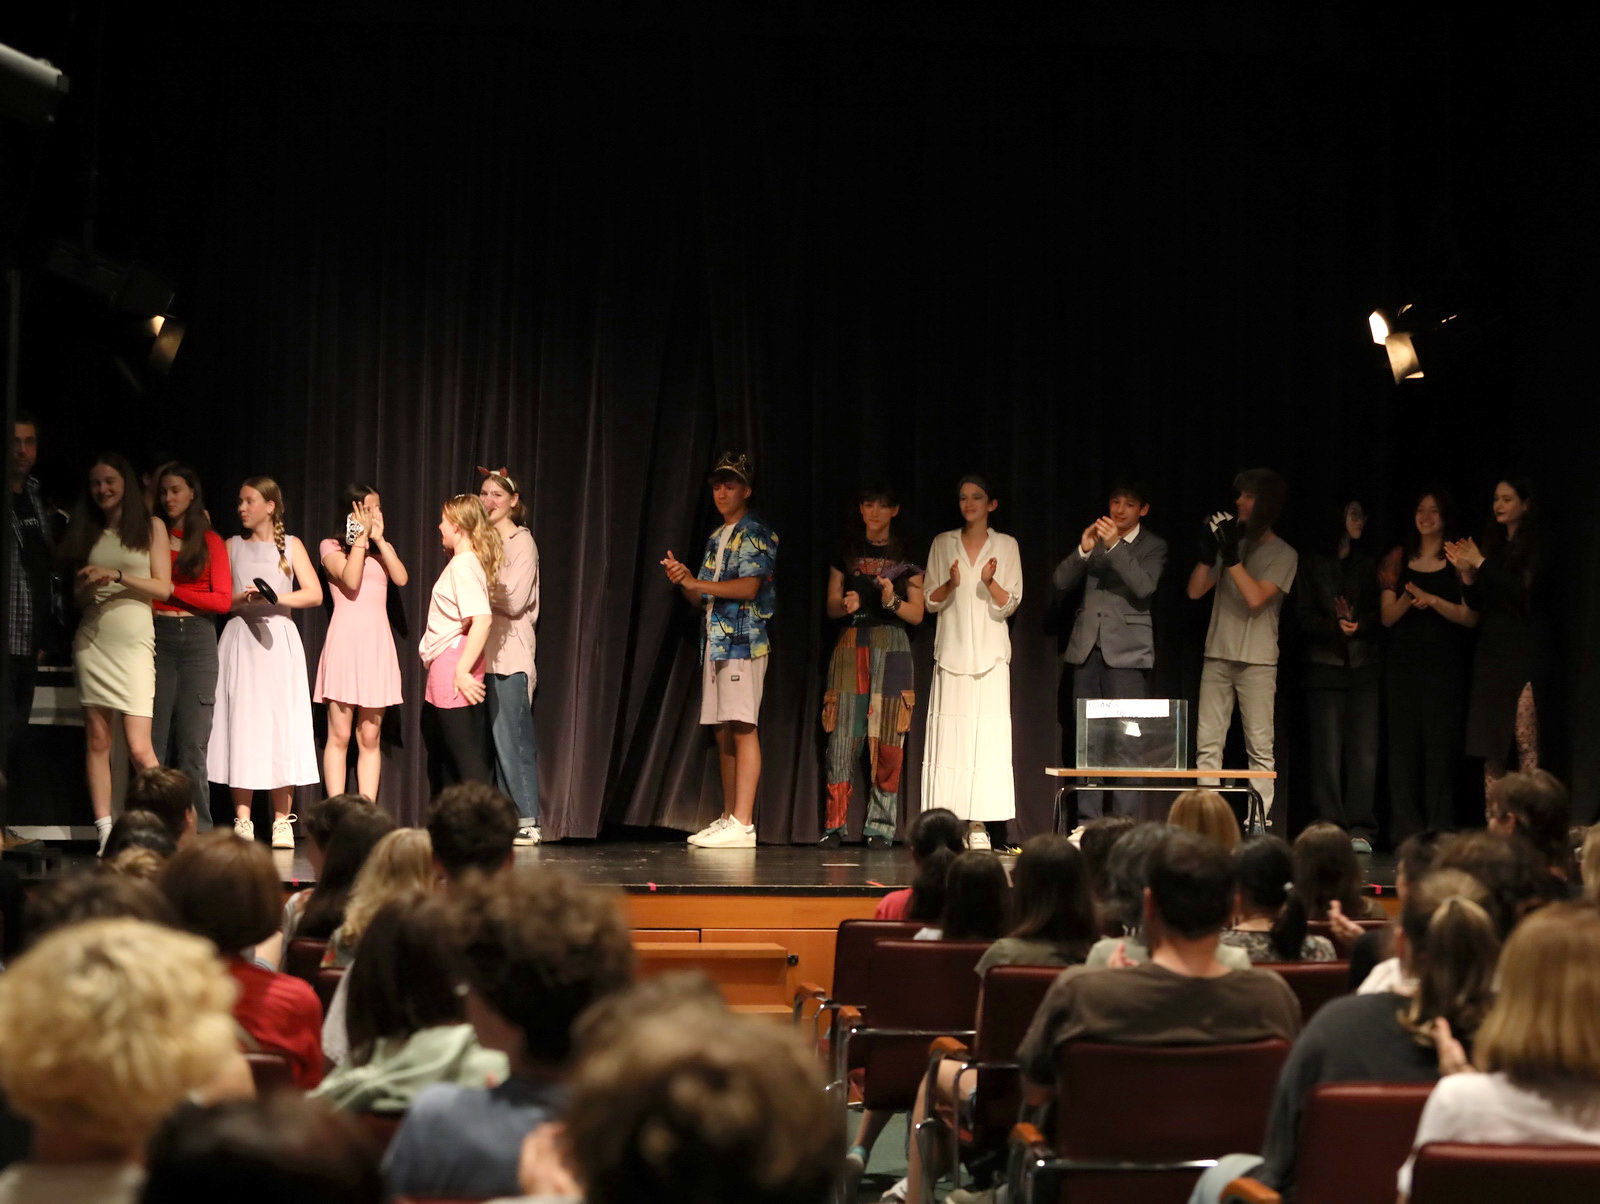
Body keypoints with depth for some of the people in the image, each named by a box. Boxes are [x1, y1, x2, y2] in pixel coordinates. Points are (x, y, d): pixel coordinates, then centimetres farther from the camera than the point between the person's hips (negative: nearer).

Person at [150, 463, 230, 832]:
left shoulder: (210, 541, 10)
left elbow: (223, 600, 2)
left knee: (194, 743, -3)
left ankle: (198, 831, 1)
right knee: (155, 739, -4)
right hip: (159, 637, 1)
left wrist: (172, 591, -2)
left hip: (198, 639, -1)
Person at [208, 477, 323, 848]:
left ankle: (282, 822, -2)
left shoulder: (290, 546, 9)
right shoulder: (232, 546, 13)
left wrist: (276, 598, -13)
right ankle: (242, 821, -4)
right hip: (240, 640, 1)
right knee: (241, 725, -5)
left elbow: (314, 594, -1)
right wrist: (241, 600, -11)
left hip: (278, 640, -1)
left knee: (281, 726, -5)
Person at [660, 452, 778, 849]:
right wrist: (682, 581, -2)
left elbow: (750, 586, -16)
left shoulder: (757, 534, -4)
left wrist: (696, 582, -19)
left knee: (743, 729, -11)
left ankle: (743, 824, -14)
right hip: (714, 641, 8)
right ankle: (728, 818, 11)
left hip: (744, 641, -8)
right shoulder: (716, 538, 21)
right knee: (723, 731, 7)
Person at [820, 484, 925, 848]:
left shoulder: (905, 557, 9)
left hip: (891, 647, -1)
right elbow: (831, 606, 13)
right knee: (843, 736, -6)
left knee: (887, 740, -6)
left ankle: (880, 827, -2)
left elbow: (917, 614, 6)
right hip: (851, 644, 1)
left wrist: (893, 600, -13)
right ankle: (834, 825, -3)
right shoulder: (846, 553, 13)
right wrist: (845, 605, -9)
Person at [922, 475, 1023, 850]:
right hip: (952, 650, 1)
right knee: (949, 735, -5)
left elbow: (1009, 605, 2)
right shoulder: (943, 544, 10)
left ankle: (977, 823, -4)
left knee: (987, 736, -6)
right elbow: (931, 603, 8)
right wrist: (951, 584, -11)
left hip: (990, 654, -1)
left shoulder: (1006, 546, 7)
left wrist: (990, 582, -17)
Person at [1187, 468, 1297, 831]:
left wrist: (1231, 556, -16)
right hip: (1217, 656, 5)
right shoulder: (1231, 541, 14)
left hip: (1257, 661, -5)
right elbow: (1195, 591, 10)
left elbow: (1256, 598, -15)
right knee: (1207, 744, 1)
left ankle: (1261, 821, -4)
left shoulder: (1282, 554, -1)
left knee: (1260, 746, -5)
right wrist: (1208, 550, -3)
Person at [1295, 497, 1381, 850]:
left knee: (1364, 751, -6)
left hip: (1364, 666, 1)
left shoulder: (1369, 565, 15)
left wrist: (1358, 624, -11)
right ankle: (1330, 829, -2)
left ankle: (1360, 830, -5)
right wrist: (1334, 626, -14)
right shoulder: (1314, 564, 11)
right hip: (1325, 665, -1)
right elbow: (1303, 615, 3)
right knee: (1327, 751, -5)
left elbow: (1383, 615, 8)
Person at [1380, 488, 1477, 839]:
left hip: (1444, 664, -3)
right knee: (1403, 746, 0)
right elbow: (1387, 616, 7)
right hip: (1403, 662, 3)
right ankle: (1407, 834, 2)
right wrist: (1407, 599, -12)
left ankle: (1439, 834, -2)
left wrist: (1432, 600, -17)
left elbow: (1470, 617, -5)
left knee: (1440, 747, -5)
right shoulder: (1398, 560, 11)